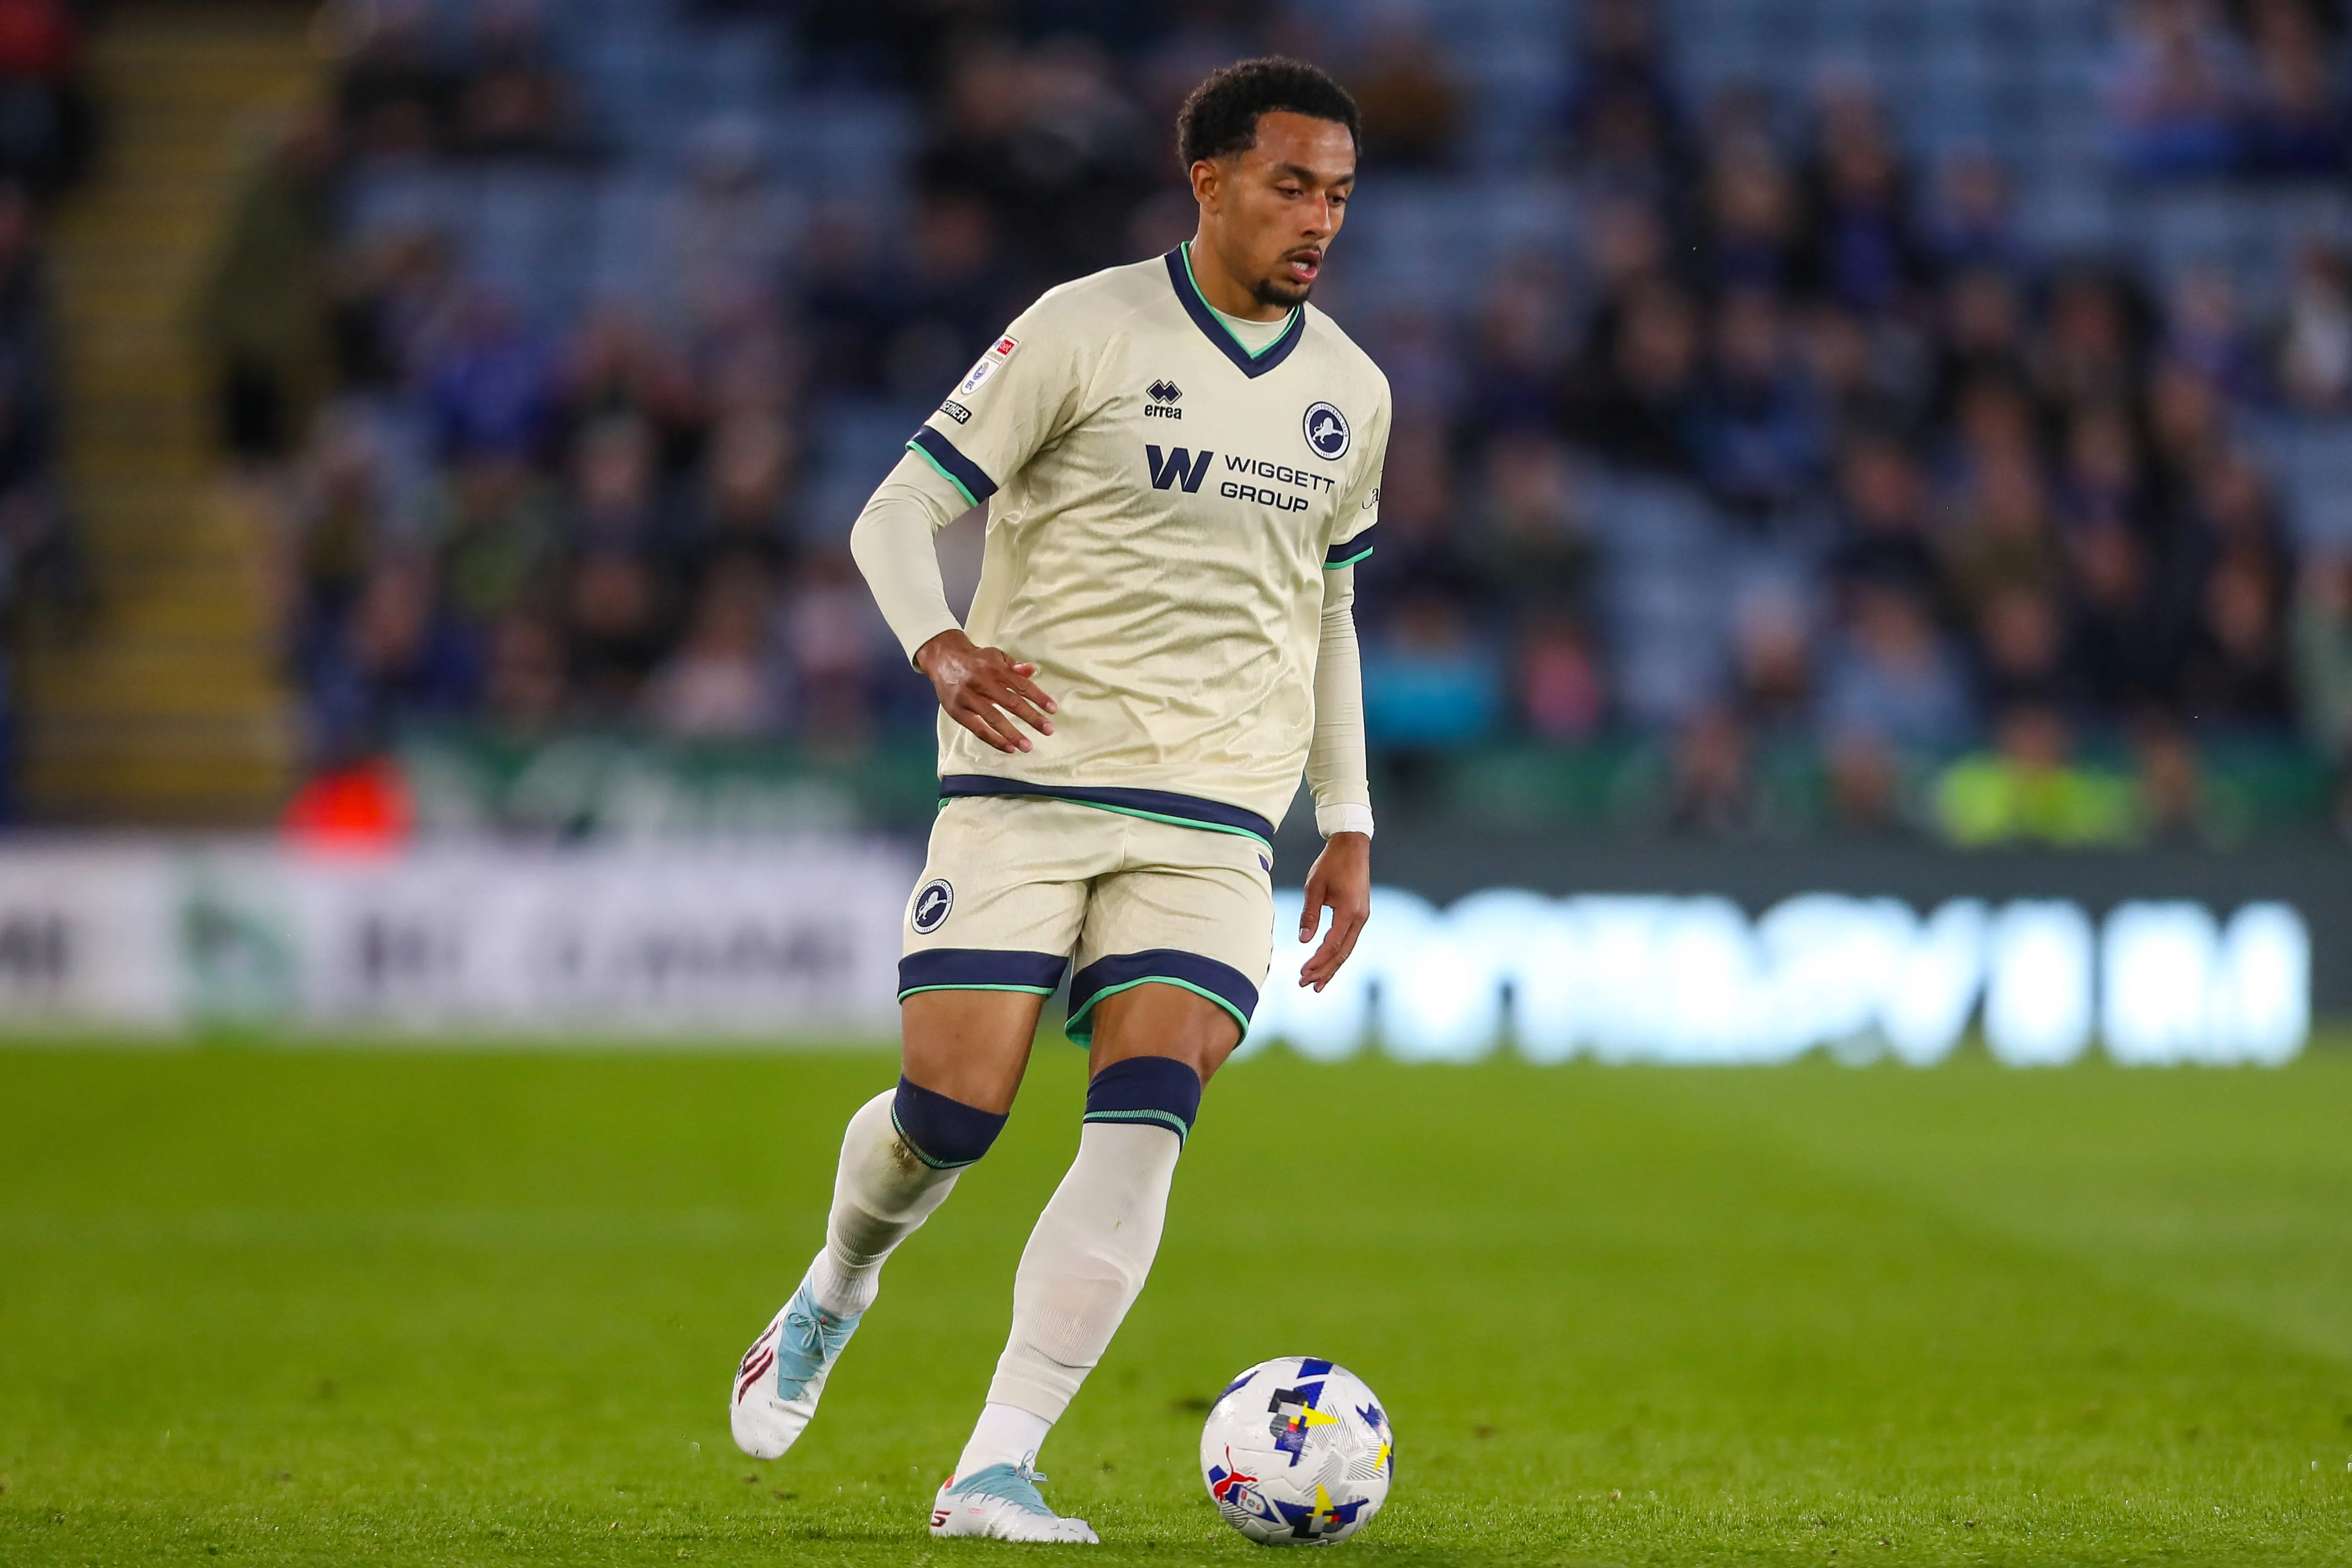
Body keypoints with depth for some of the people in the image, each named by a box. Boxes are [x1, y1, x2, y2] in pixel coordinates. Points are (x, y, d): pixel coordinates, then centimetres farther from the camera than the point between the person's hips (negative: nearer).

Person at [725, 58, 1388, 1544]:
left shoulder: (1350, 392, 11)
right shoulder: (1087, 330, -5)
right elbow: (899, 511, -4)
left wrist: (1349, 826, 17)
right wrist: (942, 647, -25)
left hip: (1214, 817, 3)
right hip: (1029, 779, -3)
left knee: (1146, 1116, -16)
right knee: (949, 1113, -8)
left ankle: (996, 1472, -17)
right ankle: (835, 1292, 28)